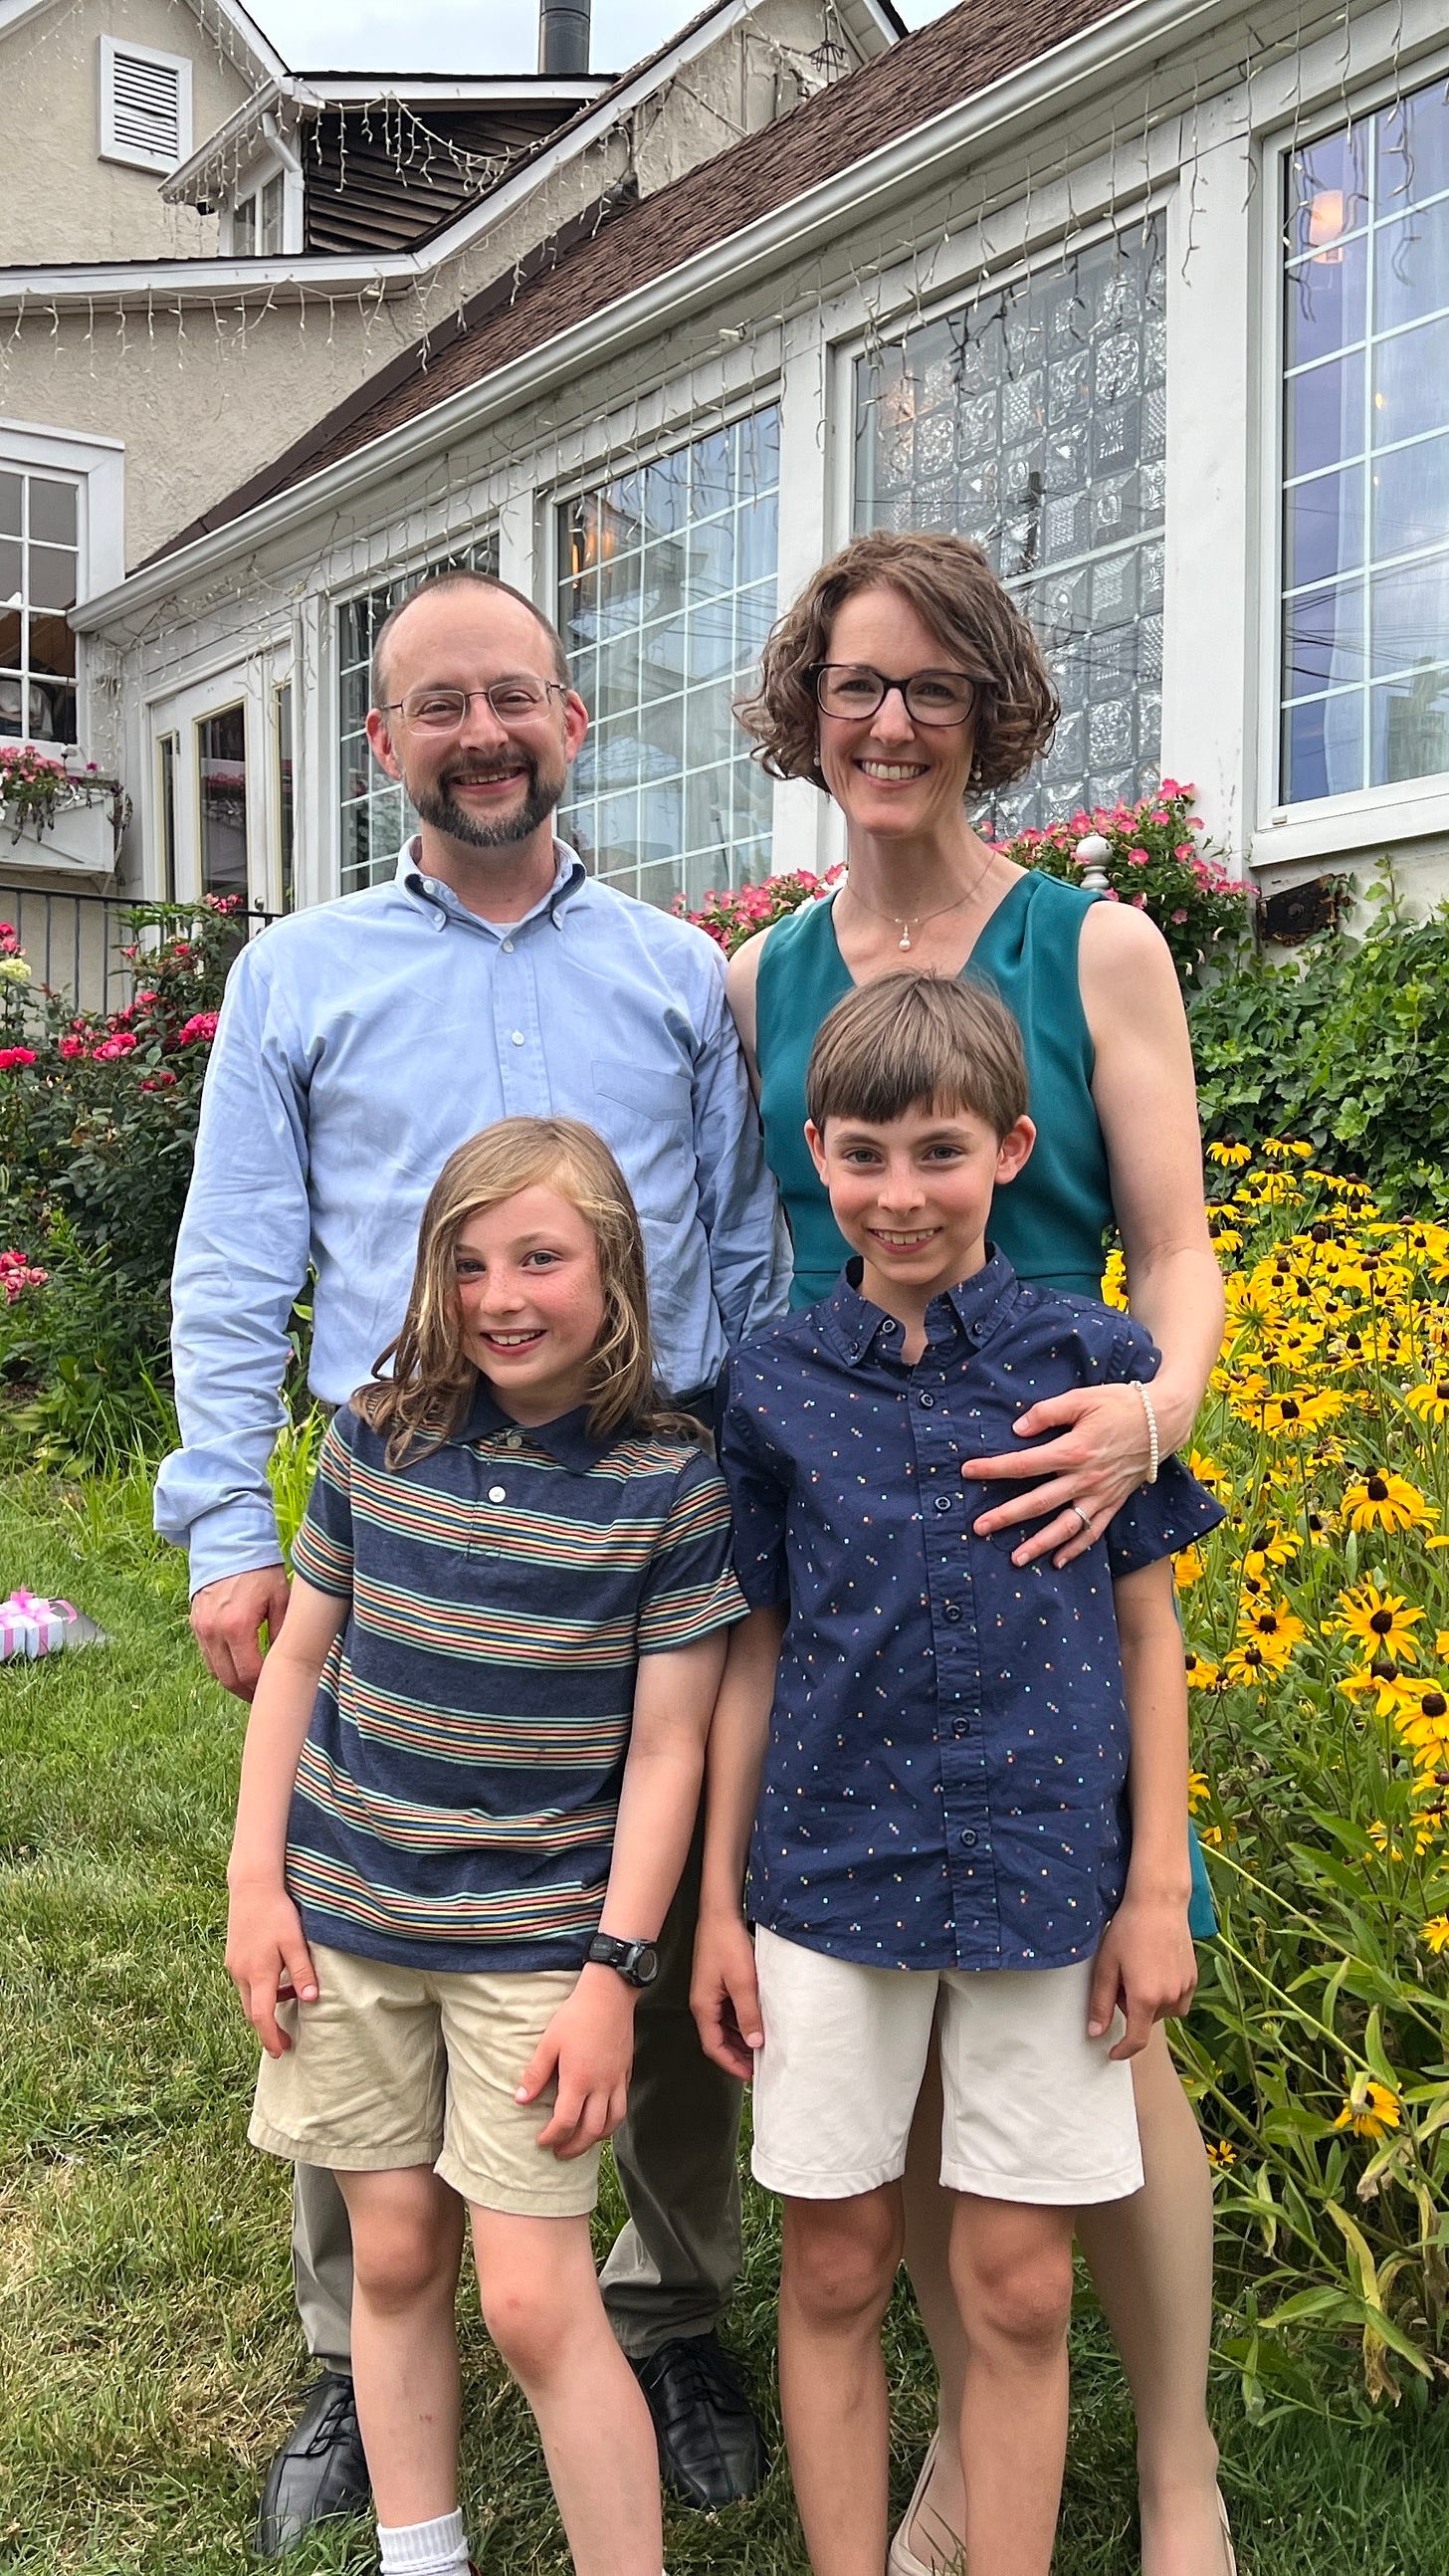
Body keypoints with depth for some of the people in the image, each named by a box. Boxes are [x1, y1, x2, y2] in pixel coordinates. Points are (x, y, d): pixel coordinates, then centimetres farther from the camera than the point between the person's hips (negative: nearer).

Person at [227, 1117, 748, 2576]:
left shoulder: (670, 1485, -11)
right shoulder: (378, 1440, -3)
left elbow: (667, 1748, -8)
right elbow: (299, 1661, 6)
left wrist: (615, 1975, -10)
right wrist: (255, 1880, 2)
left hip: (536, 1936, -3)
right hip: (344, 1912, 3)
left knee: (535, 2297, -2)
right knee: (394, 2254, 15)